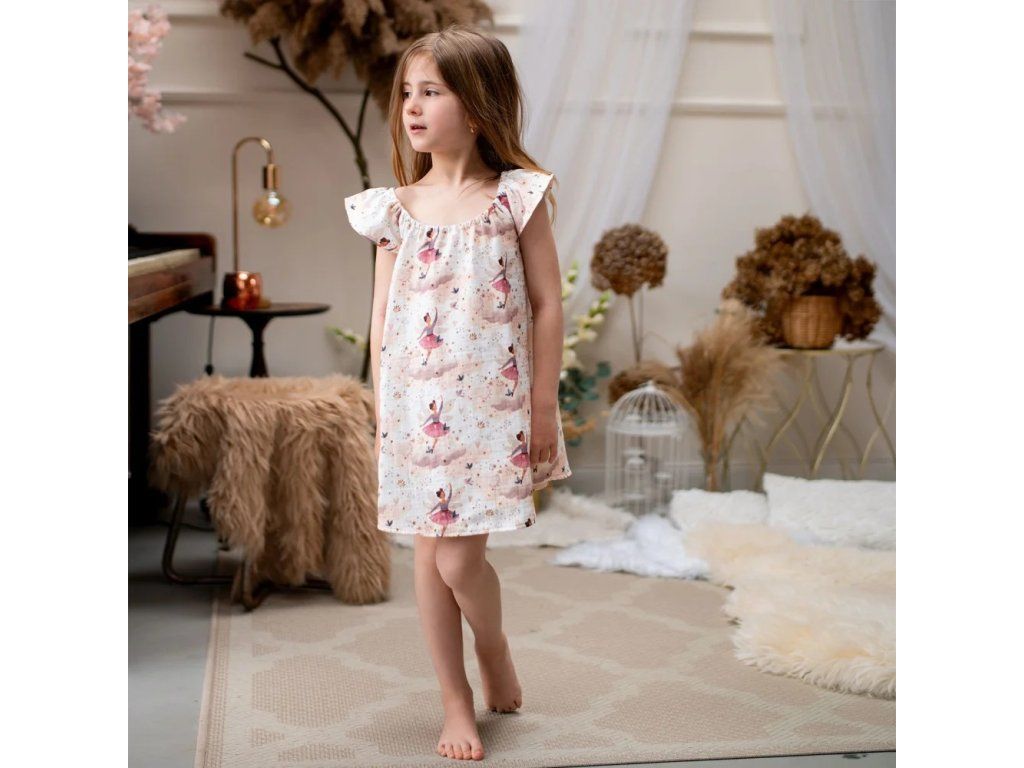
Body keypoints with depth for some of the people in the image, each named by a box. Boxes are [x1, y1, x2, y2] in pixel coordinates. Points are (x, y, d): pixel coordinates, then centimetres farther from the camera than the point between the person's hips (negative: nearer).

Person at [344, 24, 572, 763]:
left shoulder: (517, 198, -5)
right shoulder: (395, 208, 4)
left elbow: (547, 305, -2)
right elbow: (382, 316, 8)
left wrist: (544, 406, -4)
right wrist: (382, 413, 6)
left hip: (492, 403, -3)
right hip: (416, 406, 4)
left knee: (460, 558, -7)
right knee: (429, 556, 7)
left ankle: (497, 656, 25)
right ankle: (458, 706, 22)